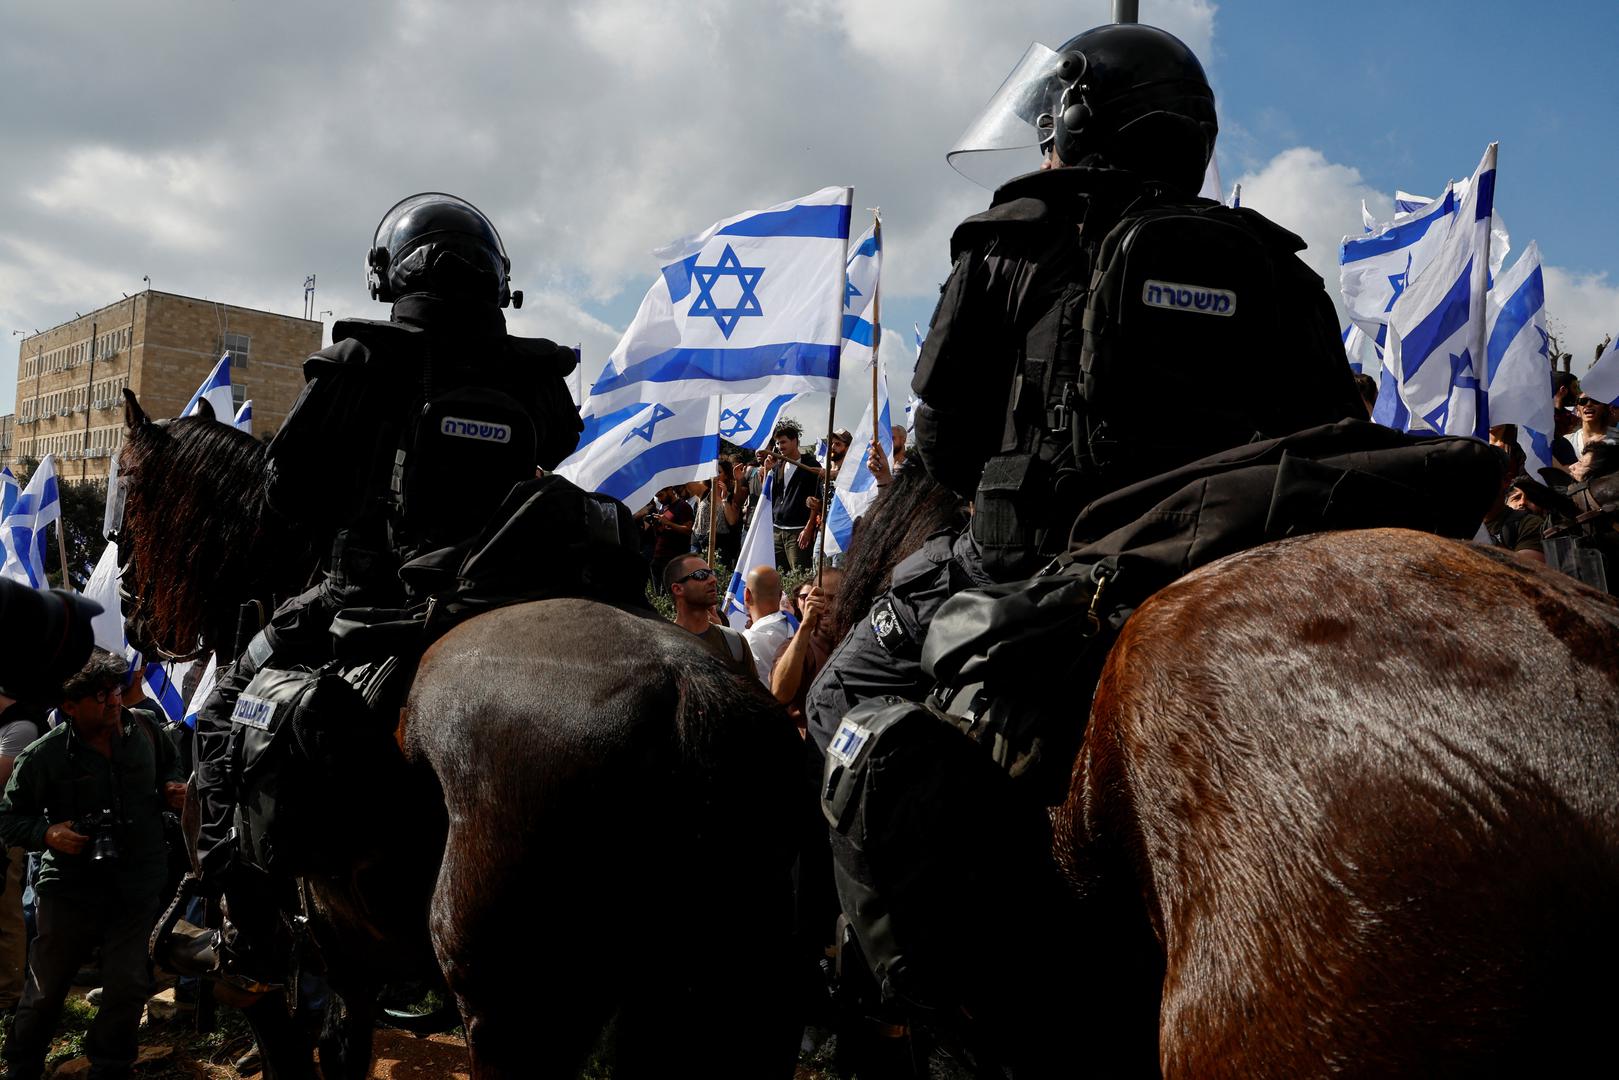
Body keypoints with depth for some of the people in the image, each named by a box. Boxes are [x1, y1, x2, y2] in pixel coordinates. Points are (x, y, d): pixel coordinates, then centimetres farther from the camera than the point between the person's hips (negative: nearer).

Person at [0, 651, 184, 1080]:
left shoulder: (144, 731, -4)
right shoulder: (43, 757, -12)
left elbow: (169, 764, 19)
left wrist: (172, 789, -1)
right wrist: (46, 833, -19)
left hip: (138, 889, 2)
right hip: (71, 891, -2)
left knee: (128, 987, 7)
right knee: (47, 989, 11)